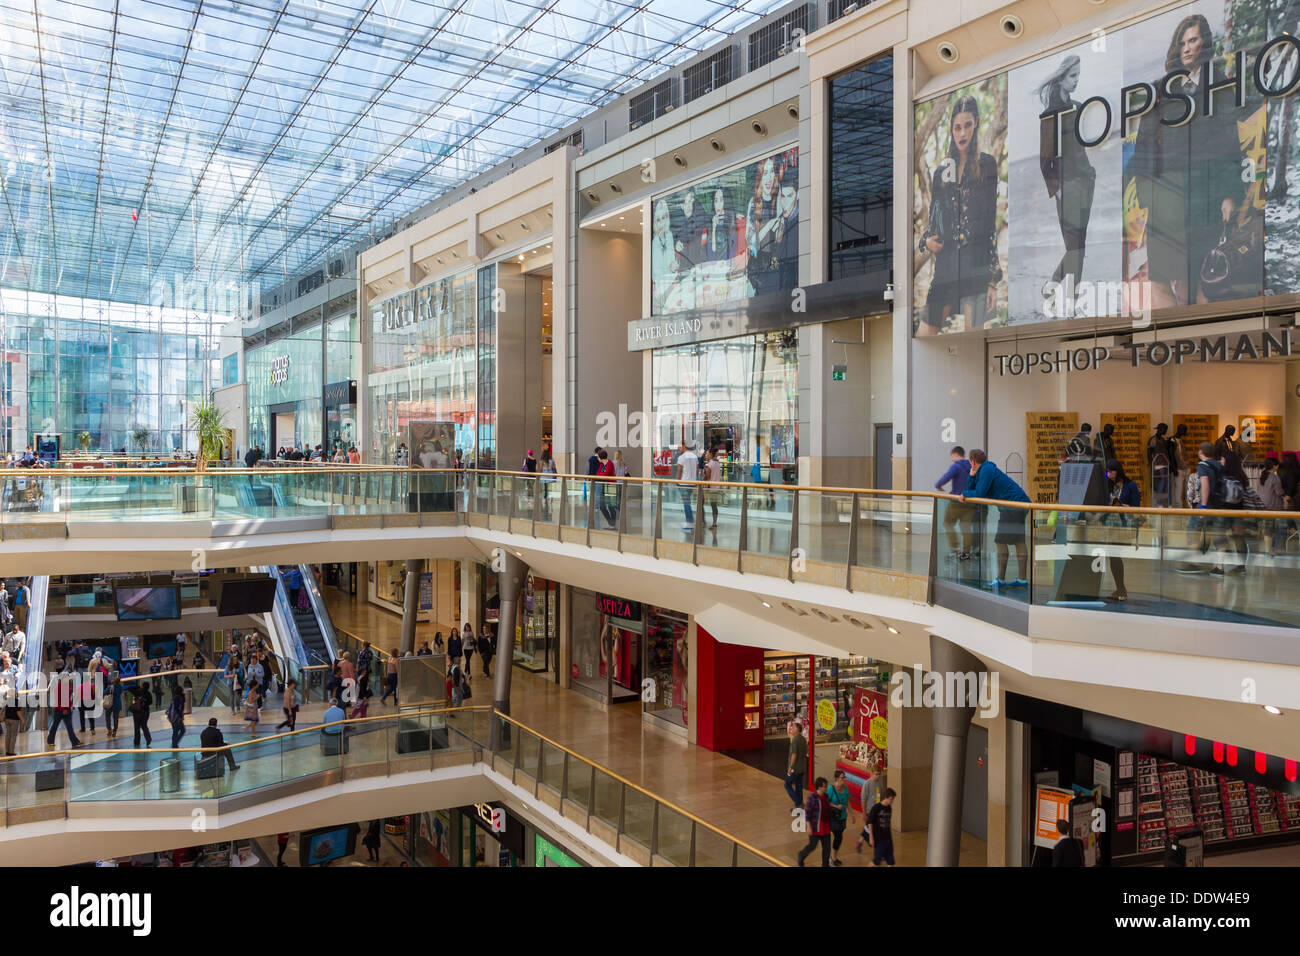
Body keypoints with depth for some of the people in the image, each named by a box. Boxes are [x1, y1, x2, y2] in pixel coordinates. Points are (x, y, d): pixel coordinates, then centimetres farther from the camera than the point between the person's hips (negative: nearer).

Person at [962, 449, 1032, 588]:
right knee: (1019, 542, 9)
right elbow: (971, 490, 19)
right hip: (1021, 504, 10)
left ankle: (1001, 580, -5)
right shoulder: (984, 470, 20)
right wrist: (972, 476, 5)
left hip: (1013, 506, -10)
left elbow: (979, 493, -16)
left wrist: (965, 494, 0)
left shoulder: (987, 470, -11)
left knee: (1001, 541, -7)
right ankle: (1023, 579, 11)